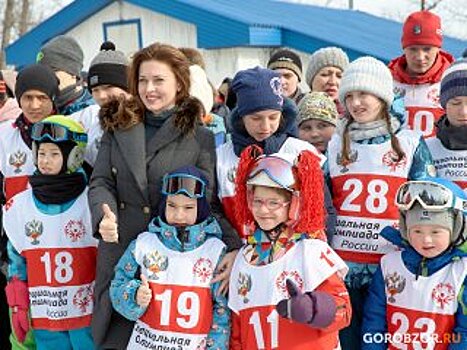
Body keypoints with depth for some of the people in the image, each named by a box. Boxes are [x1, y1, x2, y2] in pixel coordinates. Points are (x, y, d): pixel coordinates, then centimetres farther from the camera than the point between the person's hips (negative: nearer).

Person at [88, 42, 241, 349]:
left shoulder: (200, 137, 1)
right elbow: (101, 182, 5)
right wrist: (104, 215, -16)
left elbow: (209, 201, -2)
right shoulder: (117, 126, 10)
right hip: (120, 251, 3)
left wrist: (233, 246, -16)